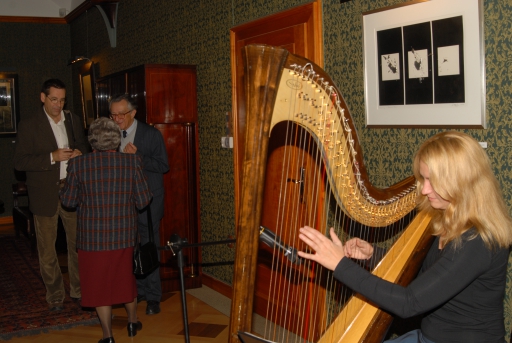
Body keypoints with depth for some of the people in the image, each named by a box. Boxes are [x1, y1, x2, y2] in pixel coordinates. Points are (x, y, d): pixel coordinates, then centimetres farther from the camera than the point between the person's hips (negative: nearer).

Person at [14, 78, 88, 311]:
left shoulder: (74, 121, 8)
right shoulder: (29, 125, -5)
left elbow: (85, 149, 19)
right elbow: (20, 162, -10)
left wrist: (80, 154, -6)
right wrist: (52, 157, -20)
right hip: (45, 194, -3)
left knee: (78, 244, 7)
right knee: (47, 249, 7)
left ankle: (78, 290, 22)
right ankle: (55, 295, 21)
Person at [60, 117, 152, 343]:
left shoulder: (78, 165, -12)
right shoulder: (132, 162, -9)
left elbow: (69, 201, -2)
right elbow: (143, 201, -6)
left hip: (92, 237, -2)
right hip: (124, 236, 2)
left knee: (99, 282, 13)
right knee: (126, 277, 22)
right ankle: (133, 322, 39)